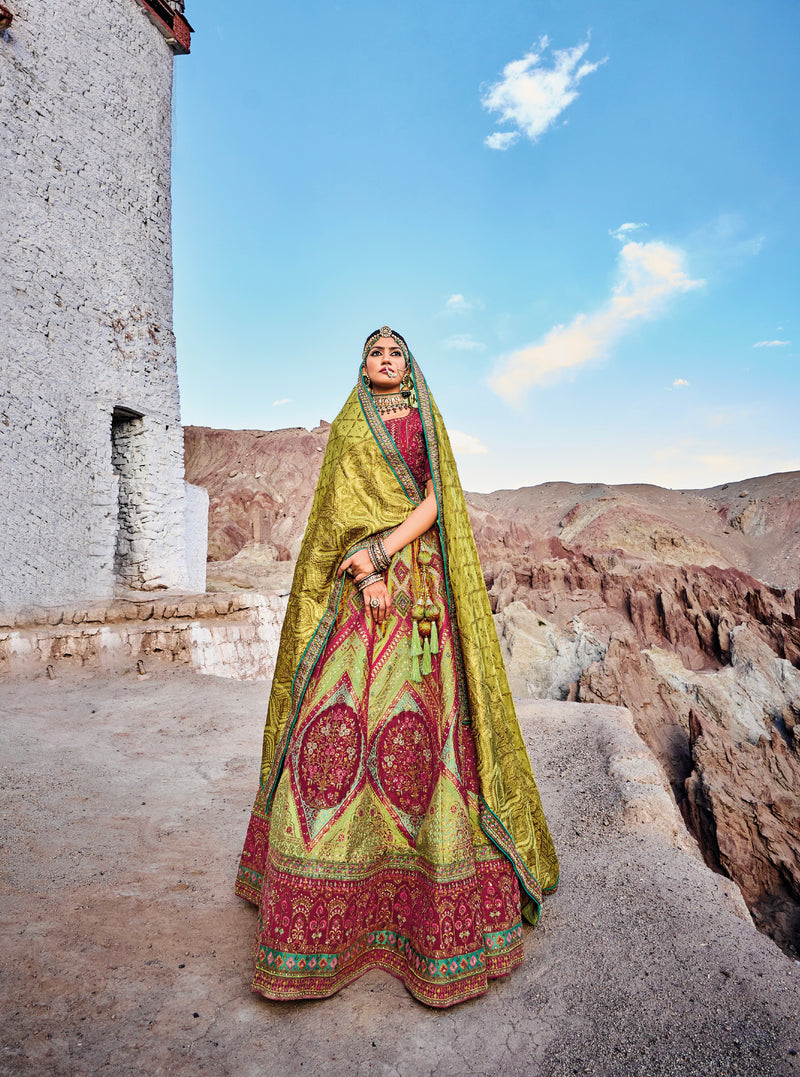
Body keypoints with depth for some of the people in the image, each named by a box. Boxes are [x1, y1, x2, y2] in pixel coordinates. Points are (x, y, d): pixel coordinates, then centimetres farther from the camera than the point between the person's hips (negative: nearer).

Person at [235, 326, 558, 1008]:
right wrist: (365, 571, -13)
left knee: (420, 721, -6)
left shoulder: (428, 425, 13)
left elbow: (433, 504, -1)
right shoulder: (346, 428, 15)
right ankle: (325, 907, 10)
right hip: (355, 590, 1)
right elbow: (340, 510, 2)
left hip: (420, 586, -1)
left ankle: (436, 907, 8)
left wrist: (378, 550, -14)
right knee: (337, 716, -5)